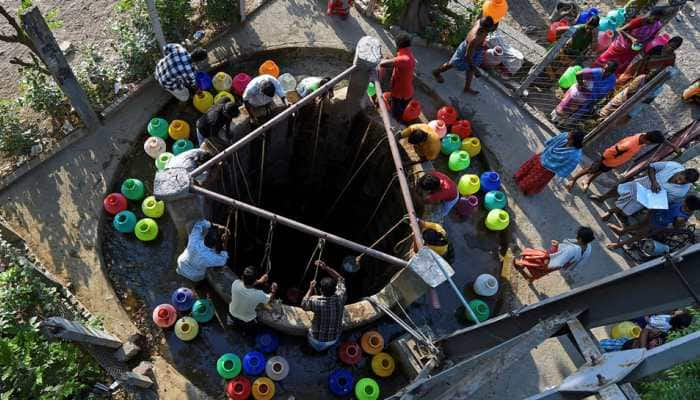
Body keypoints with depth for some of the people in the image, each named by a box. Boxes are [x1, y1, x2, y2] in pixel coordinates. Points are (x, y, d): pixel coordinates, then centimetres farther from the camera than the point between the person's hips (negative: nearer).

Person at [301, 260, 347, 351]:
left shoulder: (316, 301, -30)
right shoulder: (340, 298, -23)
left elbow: (303, 305, -7)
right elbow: (340, 279, -4)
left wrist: (311, 288, 0)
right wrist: (326, 268, -7)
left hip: (317, 339, -2)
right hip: (334, 339, 2)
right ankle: (325, 347, 31)